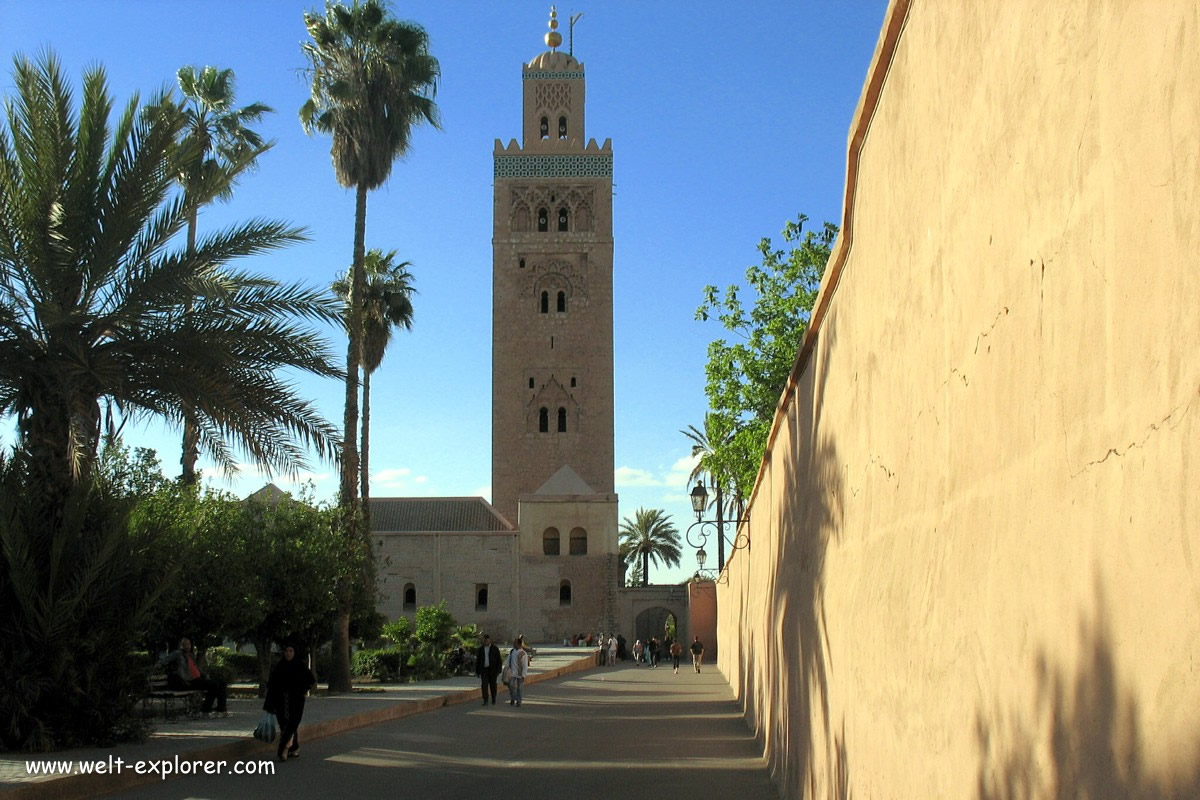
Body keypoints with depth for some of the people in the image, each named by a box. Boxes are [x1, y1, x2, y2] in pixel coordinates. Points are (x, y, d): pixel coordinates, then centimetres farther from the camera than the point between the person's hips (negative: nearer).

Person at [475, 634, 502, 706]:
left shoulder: (495, 649, -1)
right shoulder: (480, 649, 6)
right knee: (484, 685, -10)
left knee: (493, 685, 6)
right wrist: (477, 671, 6)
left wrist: (498, 671, -8)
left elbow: (499, 660, -1)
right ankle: (485, 700, -9)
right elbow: (477, 661, 9)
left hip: (492, 670, -1)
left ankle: (493, 699, 24)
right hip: (483, 669, 1)